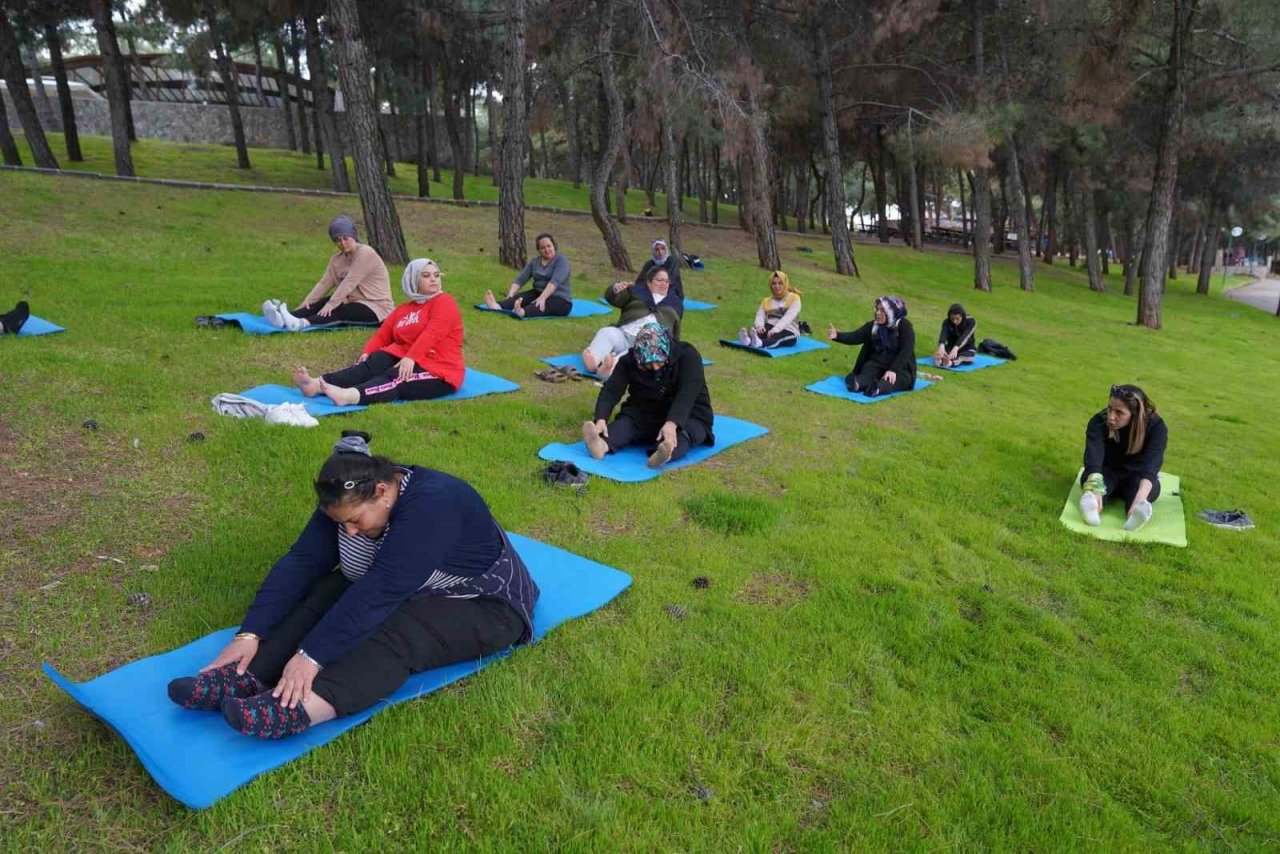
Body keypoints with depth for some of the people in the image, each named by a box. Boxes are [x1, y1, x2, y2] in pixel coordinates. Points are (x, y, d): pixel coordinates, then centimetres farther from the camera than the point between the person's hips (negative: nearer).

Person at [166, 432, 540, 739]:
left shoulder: (431, 504, -33)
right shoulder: (348, 503, -9)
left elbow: (379, 593, -38)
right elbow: (300, 563, -14)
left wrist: (311, 656, -40)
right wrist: (250, 634, -24)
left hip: (481, 607, -7)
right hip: (407, 594, 7)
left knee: (399, 634, -36)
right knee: (321, 593, -17)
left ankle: (296, 710, -51)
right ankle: (244, 678, -30)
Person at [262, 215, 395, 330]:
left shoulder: (365, 253, -14)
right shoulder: (337, 260, 11)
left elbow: (349, 283, -23)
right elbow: (324, 283, 0)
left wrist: (331, 304, -29)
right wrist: (306, 302, -15)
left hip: (377, 307, -8)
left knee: (341, 311, -31)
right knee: (323, 302, -14)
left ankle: (302, 323, -53)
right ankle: (285, 318, -34)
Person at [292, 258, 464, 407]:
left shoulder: (444, 302, -2)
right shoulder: (402, 310, 21)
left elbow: (432, 334, -19)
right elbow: (382, 335, 11)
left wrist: (411, 358, -32)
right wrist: (367, 353, -11)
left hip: (437, 371, -6)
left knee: (395, 379, -33)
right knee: (373, 364, -20)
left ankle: (349, 395, -60)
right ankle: (317, 384, -37)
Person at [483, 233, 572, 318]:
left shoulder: (561, 260, -11)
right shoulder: (534, 262, 8)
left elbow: (555, 281, -26)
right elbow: (520, 279, -1)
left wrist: (542, 298, -40)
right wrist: (510, 295, -17)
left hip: (560, 300, -6)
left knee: (541, 305, -37)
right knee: (520, 297, -22)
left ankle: (522, 312, -67)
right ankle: (498, 306, -50)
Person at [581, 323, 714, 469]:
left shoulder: (688, 356, -18)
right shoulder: (630, 361, -10)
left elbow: (686, 395, -31)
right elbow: (611, 391, -20)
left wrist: (672, 424, -48)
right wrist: (601, 419, -40)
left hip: (688, 416, -2)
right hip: (645, 415, 2)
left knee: (686, 430, -35)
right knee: (625, 422, -27)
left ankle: (668, 450, -67)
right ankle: (602, 444, -57)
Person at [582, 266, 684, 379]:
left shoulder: (675, 302, 29)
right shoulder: (636, 291, 25)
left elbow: (676, 331, 30)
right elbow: (614, 299, 7)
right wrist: (615, 288, -15)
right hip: (624, 334, 2)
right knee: (607, 332, -31)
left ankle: (613, 366, -66)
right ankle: (592, 362, -58)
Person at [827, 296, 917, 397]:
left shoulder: (904, 326, -7)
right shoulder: (872, 326, 6)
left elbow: (906, 351, -18)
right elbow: (854, 337, -7)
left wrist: (893, 370, -33)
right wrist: (837, 336, -28)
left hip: (899, 367, -3)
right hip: (876, 363, 3)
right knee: (867, 371, -30)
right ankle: (857, 383, -64)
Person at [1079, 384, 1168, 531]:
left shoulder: (1155, 426, -22)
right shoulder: (1098, 422, -23)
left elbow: (1151, 464, -39)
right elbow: (1093, 459, -40)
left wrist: (1140, 499, -58)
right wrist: (1095, 491, -60)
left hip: (1137, 478, 1)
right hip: (1107, 474, 0)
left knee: (1150, 485, -33)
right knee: (1090, 476, -34)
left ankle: (1139, 509, -61)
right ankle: (1091, 503, -63)